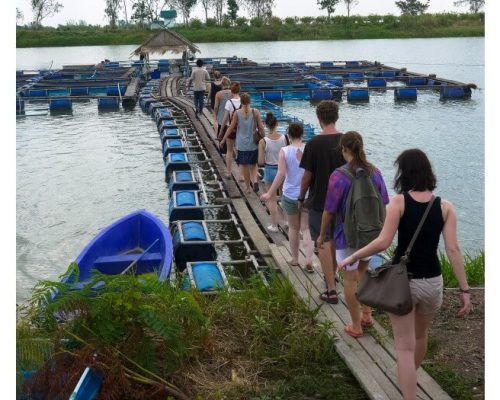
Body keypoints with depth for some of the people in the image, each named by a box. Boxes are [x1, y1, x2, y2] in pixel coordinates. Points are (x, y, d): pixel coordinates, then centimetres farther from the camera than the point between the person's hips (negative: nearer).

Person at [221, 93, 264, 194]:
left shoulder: (237, 113, -7)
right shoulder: (255, 112, -6)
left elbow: (231, 128, -3)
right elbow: (261, 128, -5)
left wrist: (223, 140, 7)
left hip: (242, 144, -1)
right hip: (253, 144, 1)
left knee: (245, 166, 10)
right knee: (253, 164, 16)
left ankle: (248, 187, 17)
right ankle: (254, 180, -9)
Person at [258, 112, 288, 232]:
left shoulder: (263, 142, -17)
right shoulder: (285, 138, -12)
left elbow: (261, 161, -14)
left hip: (270, 170, -2)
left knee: (272, 199, 13)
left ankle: (274, 225, 20)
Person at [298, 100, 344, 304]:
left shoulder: (314, 144, -16)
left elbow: (307, 176, -12)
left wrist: (301, 198, 3)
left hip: (319, 201, -4)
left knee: (323, 243, 1)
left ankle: (331, 289, -1)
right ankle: (331, 276, 40)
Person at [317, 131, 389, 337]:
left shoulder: (339, 176, -18)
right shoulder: (375, 173, -3)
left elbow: (329, 210, -13)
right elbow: (384, 205, 4)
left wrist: (322, 235, 1)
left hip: (348, 235, -5)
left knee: (350, 280, 9)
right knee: (362, 273, 27)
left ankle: (356, 326, 20)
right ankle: (367, 315, 31)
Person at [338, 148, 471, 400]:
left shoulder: (399, 201, -10)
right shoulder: (445, 207, -4)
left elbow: (383, 242, -17)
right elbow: (453, 250, -9)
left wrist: (353, 257, -4)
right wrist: (464, 290, -5)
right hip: (432, 282, 4)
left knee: (404, 347, 5)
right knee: (420, 336, 29)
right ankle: (410, 378, 54)